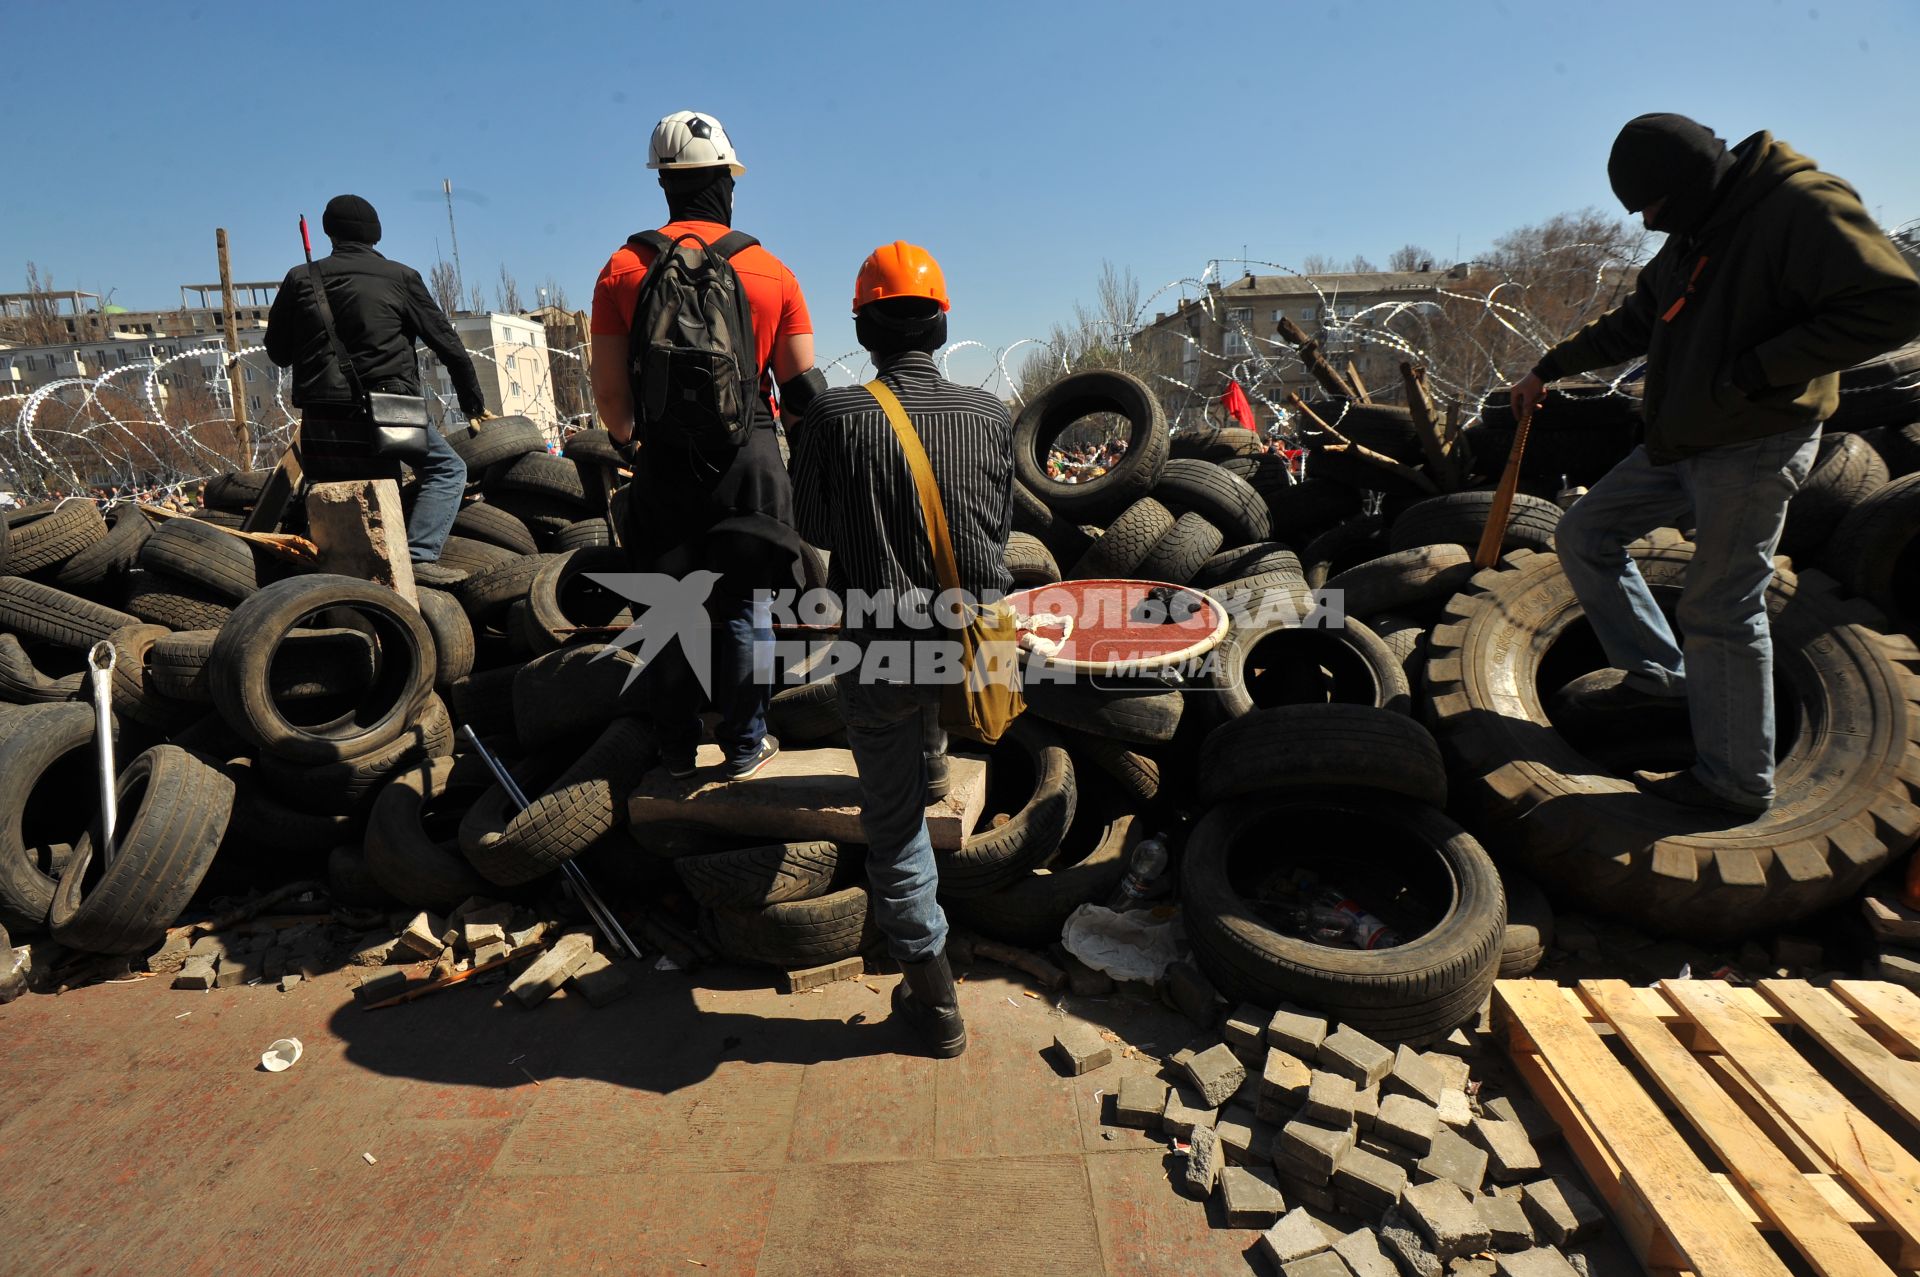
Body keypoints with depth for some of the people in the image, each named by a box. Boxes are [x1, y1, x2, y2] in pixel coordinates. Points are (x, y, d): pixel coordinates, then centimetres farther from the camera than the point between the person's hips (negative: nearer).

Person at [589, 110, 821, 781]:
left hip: (664, 464, 1)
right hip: (748, 461, -1)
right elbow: (802, 385, -2)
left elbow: (609, 394, -1)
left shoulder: (622, 268, 0)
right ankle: (745, 746, 19)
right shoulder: (771, 272, -1)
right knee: (744, 609, 10)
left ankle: (677, 750, 23)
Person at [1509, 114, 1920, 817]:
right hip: (1680, 443, 9)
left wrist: (1756, 370, -24)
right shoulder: (1695, 233, 12)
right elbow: (1633, 322, 24)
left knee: (1719, 611, -6)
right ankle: (1654, 668, 18)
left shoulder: (1804, 207, -16)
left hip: (1754, 448, -9)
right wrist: (1549, 367, 25)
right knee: (1583, 533, 10)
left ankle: (1737, 782, 7)